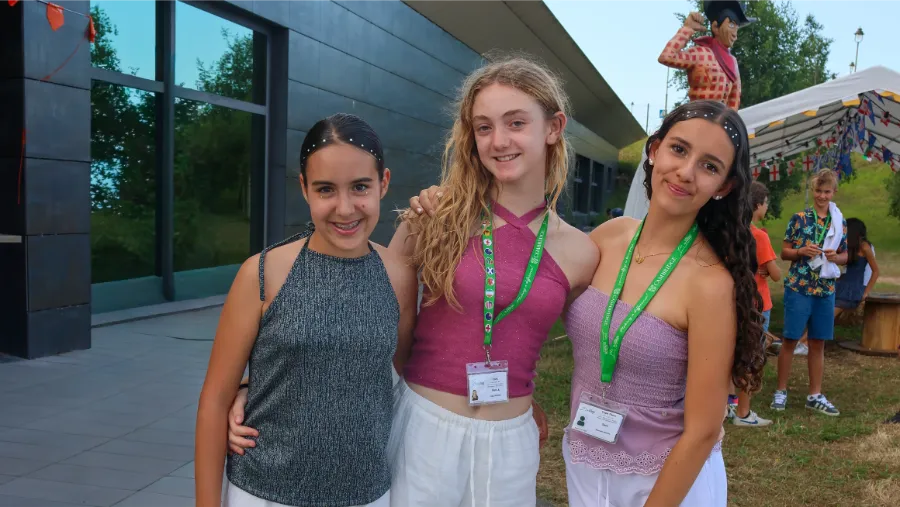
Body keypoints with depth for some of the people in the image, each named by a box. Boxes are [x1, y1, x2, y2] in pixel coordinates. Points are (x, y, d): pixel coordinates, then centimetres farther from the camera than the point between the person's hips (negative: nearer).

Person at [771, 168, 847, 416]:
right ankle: (781, 391, 12)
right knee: (790, 339, 1)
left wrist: (835, 257, -8)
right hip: (798, 287, -3)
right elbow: (784, 252, 0)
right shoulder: (799, 218, -3)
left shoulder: (840, 222, 7)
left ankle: (815, 396, 18)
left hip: (826, 290, 3)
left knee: (818, 342, 9)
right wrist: (801, 251, -19)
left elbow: (845, 255, 14)